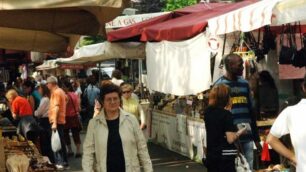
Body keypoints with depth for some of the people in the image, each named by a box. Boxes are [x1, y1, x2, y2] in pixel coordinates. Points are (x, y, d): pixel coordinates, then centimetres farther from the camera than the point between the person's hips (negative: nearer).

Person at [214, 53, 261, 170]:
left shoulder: (244, 83, 13)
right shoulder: (219, 85, -3)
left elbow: (251, 111, 17)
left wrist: (256, 138, 16)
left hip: (247, 137, 5)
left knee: (249, 167, 8)